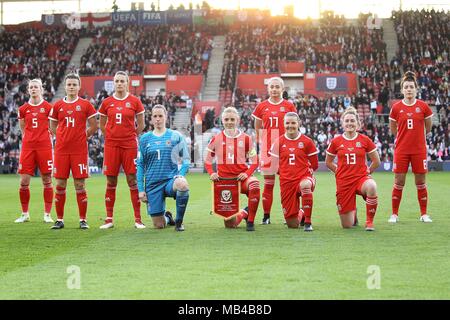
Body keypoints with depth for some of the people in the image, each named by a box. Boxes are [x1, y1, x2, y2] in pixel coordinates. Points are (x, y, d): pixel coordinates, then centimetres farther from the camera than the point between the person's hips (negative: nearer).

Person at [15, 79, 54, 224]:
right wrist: (28, 139, 9)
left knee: (47, 180, 1)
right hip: (27, 146, 2)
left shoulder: (48, 107, 1)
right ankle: (25, 214, 12)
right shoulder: (23, 109, 8)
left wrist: (47, 139, 4)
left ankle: (47, 214, 8)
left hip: (44, 146, -2)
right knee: (24, 182, -1)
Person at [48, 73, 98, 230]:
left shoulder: (85, 104, 2)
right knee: (60, 185, 2)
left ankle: (83, 220, 5)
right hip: (61, 150, 2)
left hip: (79, 150, -2)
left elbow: (93, 126, 7)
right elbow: (53, 126, 17)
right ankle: (60, 219, 9)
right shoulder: (58, 105, 8)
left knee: (80, 185, -1)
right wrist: (63, 138, 6)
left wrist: (82, 137, 2)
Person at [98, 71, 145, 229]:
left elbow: (141, 125, 8)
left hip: (129, 145, -1)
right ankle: (109, 219, 10)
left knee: (133, 181, -2)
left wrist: (131, 137, 8)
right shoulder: (107, 102, 4)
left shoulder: (134, 101, 0)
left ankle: (138, 219, 3)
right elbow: (102, 124, 15)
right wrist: (111, 137, 10)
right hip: (111, 145, 2)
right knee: (110, 182, 4)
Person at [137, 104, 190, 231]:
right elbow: (140, 165, 9)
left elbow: (186, 159, 4)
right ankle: (167, 217, 40)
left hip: (171, 179, -1)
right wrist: (140, 189, 2)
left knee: (182, 184, -39)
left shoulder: (176, 136, 4)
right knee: (159, 225, -1)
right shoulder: (145, 138, 7)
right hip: (152, 183, 1)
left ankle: (179, 221, -16)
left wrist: (180, 174, -15)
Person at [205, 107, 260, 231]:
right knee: (230, 224, -4)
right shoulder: (216, 139, 3)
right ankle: (245, 212, 34)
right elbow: (207, 161, 12)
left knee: (254, 184, -40)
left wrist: (247, 173, -14)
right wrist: (211, 173, -7)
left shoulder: (246, 139, 1)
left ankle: (250, 221, -22)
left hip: (241, 177, -1)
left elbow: (254, 161, 4)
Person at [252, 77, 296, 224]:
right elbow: (257, 128, 13)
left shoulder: (289, 106, 3)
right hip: (267, 149, 1)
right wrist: (261, 143, 5)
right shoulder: (262, 107, 6)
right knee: (268, 183, 3)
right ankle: (266, 216, 9)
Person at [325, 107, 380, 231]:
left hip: (361, 178, -1)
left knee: (371, 186, -42)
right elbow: (328, 162, 14)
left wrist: (367, 172, 3)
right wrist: (339, 172, 5)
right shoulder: (336, 141, 1)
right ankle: (353, 213, 40)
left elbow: (376, 161, 8)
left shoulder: (365, 140, -1)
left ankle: (369, 221, -21)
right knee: (347, 225, 0)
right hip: (343, 182, 1)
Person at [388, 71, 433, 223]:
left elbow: (428, 127, 11)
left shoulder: (423, 106, -2)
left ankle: (424, 214, 16)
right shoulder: (396, 107, -1)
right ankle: (394, 214, 11)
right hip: (401, 150, 0)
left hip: (419, 150, 0)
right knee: (399, 183, 1)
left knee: (421, 183, 5)